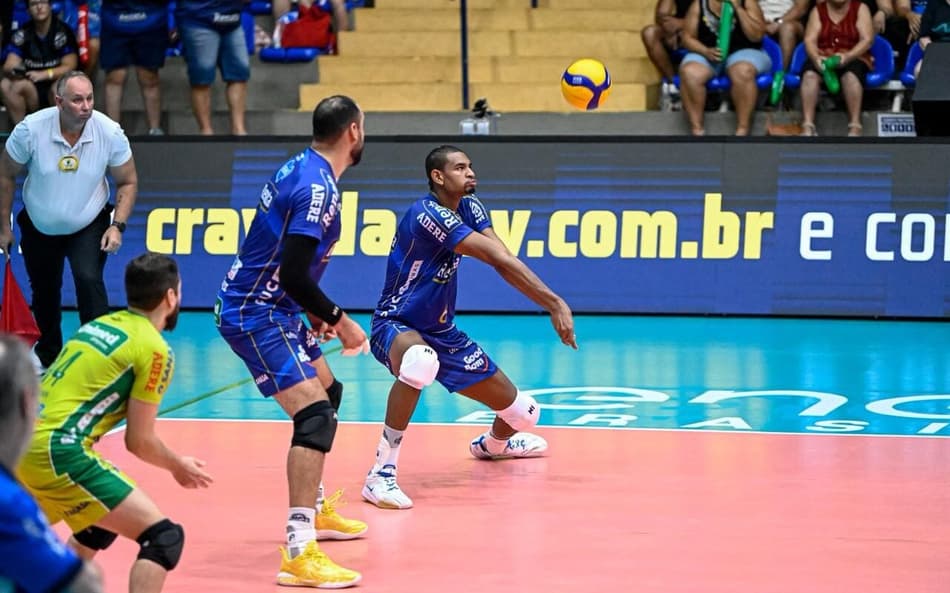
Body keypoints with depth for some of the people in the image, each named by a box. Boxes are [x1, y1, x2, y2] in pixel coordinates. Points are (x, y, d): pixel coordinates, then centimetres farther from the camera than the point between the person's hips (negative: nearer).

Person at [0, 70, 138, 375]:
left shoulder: (110, 132, -21)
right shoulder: (30, 129, -22)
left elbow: (127, 181, -6)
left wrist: (117, 225, -17)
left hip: (88, 226, -1)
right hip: (39, 227, 1)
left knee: (88, 279, -23)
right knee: (44, 292, 14)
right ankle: (47, 353, 40)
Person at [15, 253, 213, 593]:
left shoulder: (100, 324, 18)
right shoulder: (154, 349, -4)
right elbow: (139, 441, -2)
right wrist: (177, 466, 16)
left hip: (22, 446, 9)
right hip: (58, 453, -9)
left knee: (102, 523, 32)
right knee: (164, 537, -8)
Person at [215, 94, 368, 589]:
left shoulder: (301, 168, 10)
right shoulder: (317, 187, -20)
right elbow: (294, 274, -26)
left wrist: (314, 313, 17)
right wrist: (339, 319, -15)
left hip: (269, 307, 11)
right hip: (254, 315, -11)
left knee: (328, 392, 26)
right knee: (315, 416, -21)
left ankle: (314, 513, 38)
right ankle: (298, 553, -29)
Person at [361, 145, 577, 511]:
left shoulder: (468, 207, 2)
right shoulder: (427, 214, -24)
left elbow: (502, 261, -11)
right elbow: (500, 259, -27)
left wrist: (554, 305, -25)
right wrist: (555, 303, -29)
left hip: (442, 333, 8)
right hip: (396, 327, -8)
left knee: (522, 414, 9)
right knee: (421, 360, -46)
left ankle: (493, 443, 49)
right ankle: (381, 475, -38)